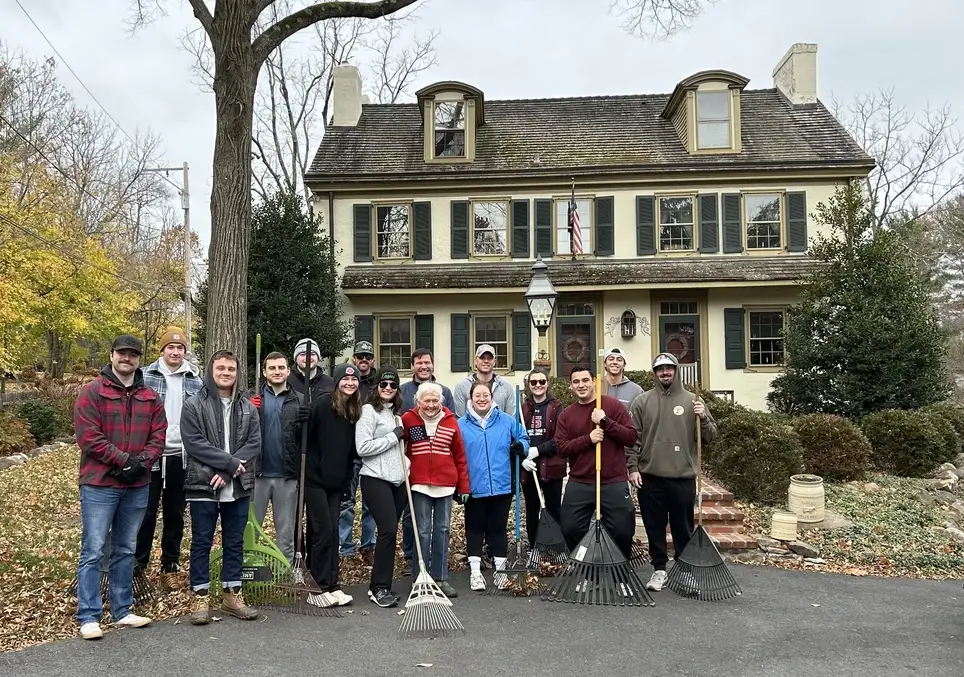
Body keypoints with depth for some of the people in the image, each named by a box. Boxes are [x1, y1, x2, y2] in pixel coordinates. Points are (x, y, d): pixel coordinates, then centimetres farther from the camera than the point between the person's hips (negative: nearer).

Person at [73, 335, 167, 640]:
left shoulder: (150, 397, 10)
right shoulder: (92, 392, -4)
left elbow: (158, 435, 6)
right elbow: (88, 435, -13)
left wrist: (142, 461, -12)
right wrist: (124, 459, -17)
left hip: (137, 485, 5)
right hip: (99, 484, -5)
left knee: (125, 550, 13)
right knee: (92, 550, -3)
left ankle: (122, 611, 22)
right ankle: (88, 617, 5)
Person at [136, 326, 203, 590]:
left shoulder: (196, 381, 5)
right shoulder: (146, 377, -1)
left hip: (183, 457, 2)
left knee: (175, 514, 11)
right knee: (147, 512, 4)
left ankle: (170, 567, 21)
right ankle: (138, 565, 17)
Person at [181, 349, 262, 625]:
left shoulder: (248, 408, 9)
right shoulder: (194, 406, -2)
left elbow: (254, 444, 0)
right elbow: (195, 443, -12)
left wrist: (227, 472, -13)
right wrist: (230, 463, -17)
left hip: (238, 488, 4)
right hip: (203, 486, -4)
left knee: (235, 543, 11)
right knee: (202, 543, 5)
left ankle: (232, 594, 22)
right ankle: (201, 597, 14)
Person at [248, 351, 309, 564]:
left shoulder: (299, 400, 4)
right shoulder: (253, 397, 4)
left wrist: (305, 424, -17)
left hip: (287, 476, 1)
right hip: (257, 474, -1)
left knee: (286, 533, 12)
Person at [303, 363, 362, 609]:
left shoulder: (356, 411, 7)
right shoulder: (322, 404, -11)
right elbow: (304, 436, -12)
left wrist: (347, 479, 8)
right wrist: (302, 468, -14)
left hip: (336, 482, 5)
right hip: (315, 479, -5)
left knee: (332, 532, 7)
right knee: (324, 531, -5)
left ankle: (332, 585, 14)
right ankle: (318, 588, 5)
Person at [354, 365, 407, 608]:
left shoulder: (396, 412, 18)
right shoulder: (369, 410, -5)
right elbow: (363, 447, -15)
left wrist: (407, 467, 14)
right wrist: (393, 437, -11)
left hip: (397, 480, 7)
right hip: (376, 480, -7)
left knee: (389, 530, 7)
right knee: (388, 529, -14)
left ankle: (379, 585, 17)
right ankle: (380, 587, -3)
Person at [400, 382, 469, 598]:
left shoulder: (450, 421, 4)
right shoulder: (407, 419, -1)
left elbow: (460, 456, 7)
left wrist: (463, 486, 6)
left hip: (445, 485, 2)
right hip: (419, 485, -2)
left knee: (443, 530, 8)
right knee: (423, 531, -1)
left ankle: (440, 578, 17)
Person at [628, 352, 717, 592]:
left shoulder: (692, 401, 5)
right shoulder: (642, 401, 4)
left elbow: (710, 436, 5)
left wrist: (703, 417, -13)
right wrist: (633, 467, -4)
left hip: (683, 476, 0)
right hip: (650, 476, 1)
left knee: (683, 527, 7)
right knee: (654, 527, 8)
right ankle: (659, 569, 20)